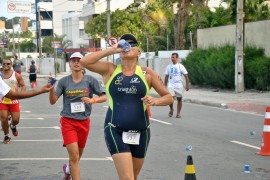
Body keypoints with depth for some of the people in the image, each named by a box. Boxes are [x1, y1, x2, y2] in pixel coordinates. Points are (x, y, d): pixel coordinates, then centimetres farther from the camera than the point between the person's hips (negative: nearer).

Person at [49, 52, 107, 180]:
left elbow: (104, 97, -3)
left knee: (77, 156, 19)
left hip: (84, 122, 2)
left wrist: (93, 100, -21)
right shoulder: (64, 81, -3)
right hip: (68, 121, -2)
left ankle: (68, 170, 51)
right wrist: (51, 89, -23)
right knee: (74, 156, -13)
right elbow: (53, 101, -5)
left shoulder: (90, 80, -5)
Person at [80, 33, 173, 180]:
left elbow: (168, 97, 6)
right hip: (115, 131, -2)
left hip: (141, 132, 2)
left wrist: (155, 101, -15)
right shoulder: (110, 69, 1)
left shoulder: (147, 73, 2)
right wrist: (111, 50, -11)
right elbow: (84, 62, -13)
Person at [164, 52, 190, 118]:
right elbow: (166, 76, 11)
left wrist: (187, 85, -8)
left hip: (179, 85, -1)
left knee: (179, 99, 4)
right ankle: (171, 110, 11)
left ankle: (178, 113, 14)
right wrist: (165, 86, 10)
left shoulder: (180, 66, -2)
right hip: (171, 85, 1)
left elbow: (186, 75, -2)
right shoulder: (168, 66, 5)